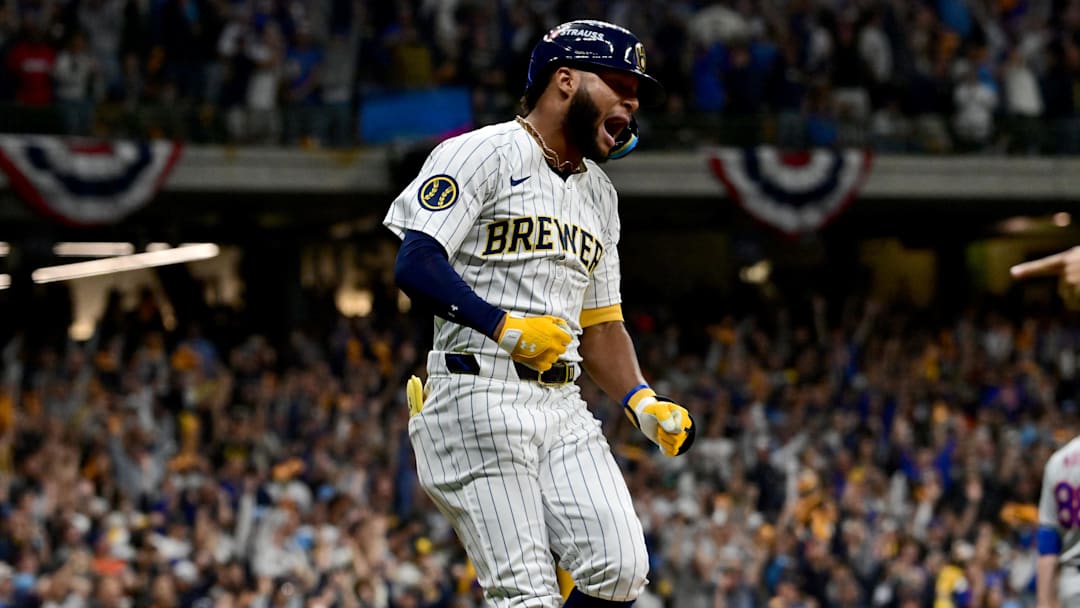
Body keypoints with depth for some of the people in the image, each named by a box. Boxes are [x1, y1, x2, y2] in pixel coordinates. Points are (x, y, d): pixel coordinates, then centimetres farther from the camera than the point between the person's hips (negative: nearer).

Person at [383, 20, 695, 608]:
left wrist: (641, 401, 9)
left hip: (561, 405, 7)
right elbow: (415, 264, -14)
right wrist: (503, 326, -25)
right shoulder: (485, 153, -2)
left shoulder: (599, 194, 24)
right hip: (479, 398, -7)